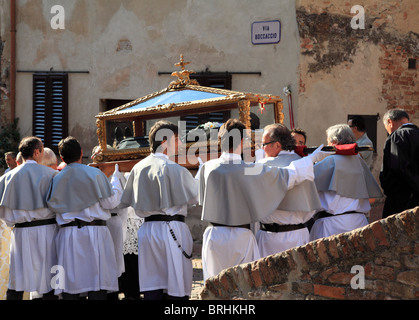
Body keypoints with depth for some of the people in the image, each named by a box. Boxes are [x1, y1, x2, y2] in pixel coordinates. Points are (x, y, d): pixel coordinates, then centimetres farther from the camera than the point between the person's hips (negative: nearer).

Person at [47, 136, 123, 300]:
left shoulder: (57, 179, 6)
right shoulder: (94, 174, -4)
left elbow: (53, 206, 9)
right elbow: (111, 202, -3)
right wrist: (115, 180, 12)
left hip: (67, 234, 3)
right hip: (94, 232, -3)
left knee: (69, 285, 4)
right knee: (97, 288, -3)